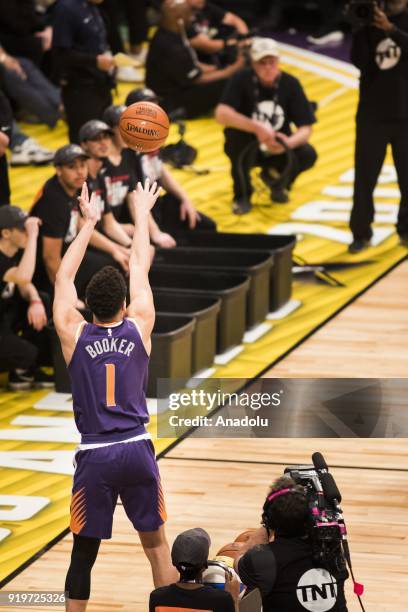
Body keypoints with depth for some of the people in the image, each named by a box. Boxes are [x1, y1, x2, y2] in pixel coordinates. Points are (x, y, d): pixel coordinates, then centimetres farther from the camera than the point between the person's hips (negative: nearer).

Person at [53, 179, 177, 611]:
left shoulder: (74, 335, 0)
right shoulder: (139, 328, 1)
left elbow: (64, 277, 13)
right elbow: (140, 270, 14)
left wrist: (88, 223, 22)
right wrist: (141, 214, 26)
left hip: (94, 456, -1)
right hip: (136, 449, 1)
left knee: (84, 551, 6)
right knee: (155, 542, 13)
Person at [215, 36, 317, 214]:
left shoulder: (290, 84, -11)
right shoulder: (241, 80, -19)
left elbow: (306, 128, -13)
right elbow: (222, 114, -33)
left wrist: (289, 142, -36)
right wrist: (257, 128, -43)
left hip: (277, 148, 3)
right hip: (247, 147, -3)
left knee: (307, 155, -25)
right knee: (237, 134, -35)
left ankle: (278, 182, 12)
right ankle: (242, 196, -12)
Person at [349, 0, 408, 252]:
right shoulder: (369, 21, 2)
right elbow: (359, 61, -8)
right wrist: (362, 29, -21)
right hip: (372, 115, 0)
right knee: (365, 177, 0)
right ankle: (361, 233, 6)